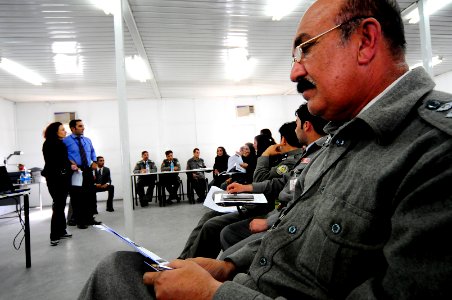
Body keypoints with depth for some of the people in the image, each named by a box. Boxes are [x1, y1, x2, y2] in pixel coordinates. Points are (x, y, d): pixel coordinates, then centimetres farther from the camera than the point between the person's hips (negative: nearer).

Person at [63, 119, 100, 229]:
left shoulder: (87, 140, 13)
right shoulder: (66, 141, -5)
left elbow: (92, 151, 26)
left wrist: (94, 161, 11)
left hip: (88, 171, 5)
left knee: (91, 195, 8)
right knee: (76, 197, 2)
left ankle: (90, 218, 22)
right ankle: (79, 221, 13)